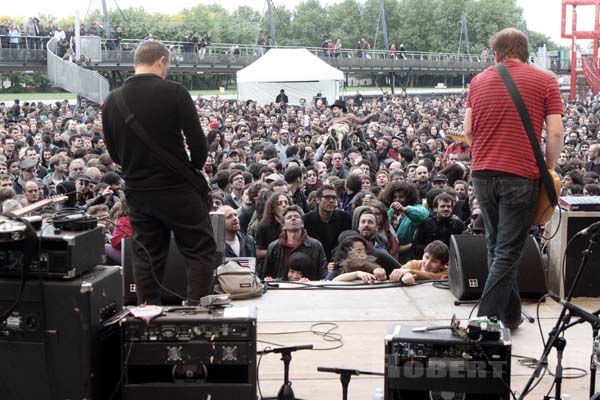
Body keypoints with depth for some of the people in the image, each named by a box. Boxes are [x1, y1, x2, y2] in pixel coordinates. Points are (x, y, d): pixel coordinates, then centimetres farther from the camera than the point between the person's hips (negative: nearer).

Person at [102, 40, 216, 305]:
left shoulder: (112, 101, 1)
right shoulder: (174, 92, -12)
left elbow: (113, 154, 8)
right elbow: (198, 144, -12)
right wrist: (193, 170, 6)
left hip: (137, 192, 5)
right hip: (178, 189, -4)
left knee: (146, 258, 13)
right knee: (200, 252, 6)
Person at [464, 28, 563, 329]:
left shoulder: (479, 81, 10)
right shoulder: (545, 81, 1)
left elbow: (468, 131, 7)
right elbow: (555, 134, -6)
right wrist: (548, 171, 6)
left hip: (483, 173, 4)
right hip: (521, 176, -4)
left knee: (496, 246, 16)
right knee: (508, 252, -1)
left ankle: (511, 315, 23)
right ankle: (486, 318, -7)